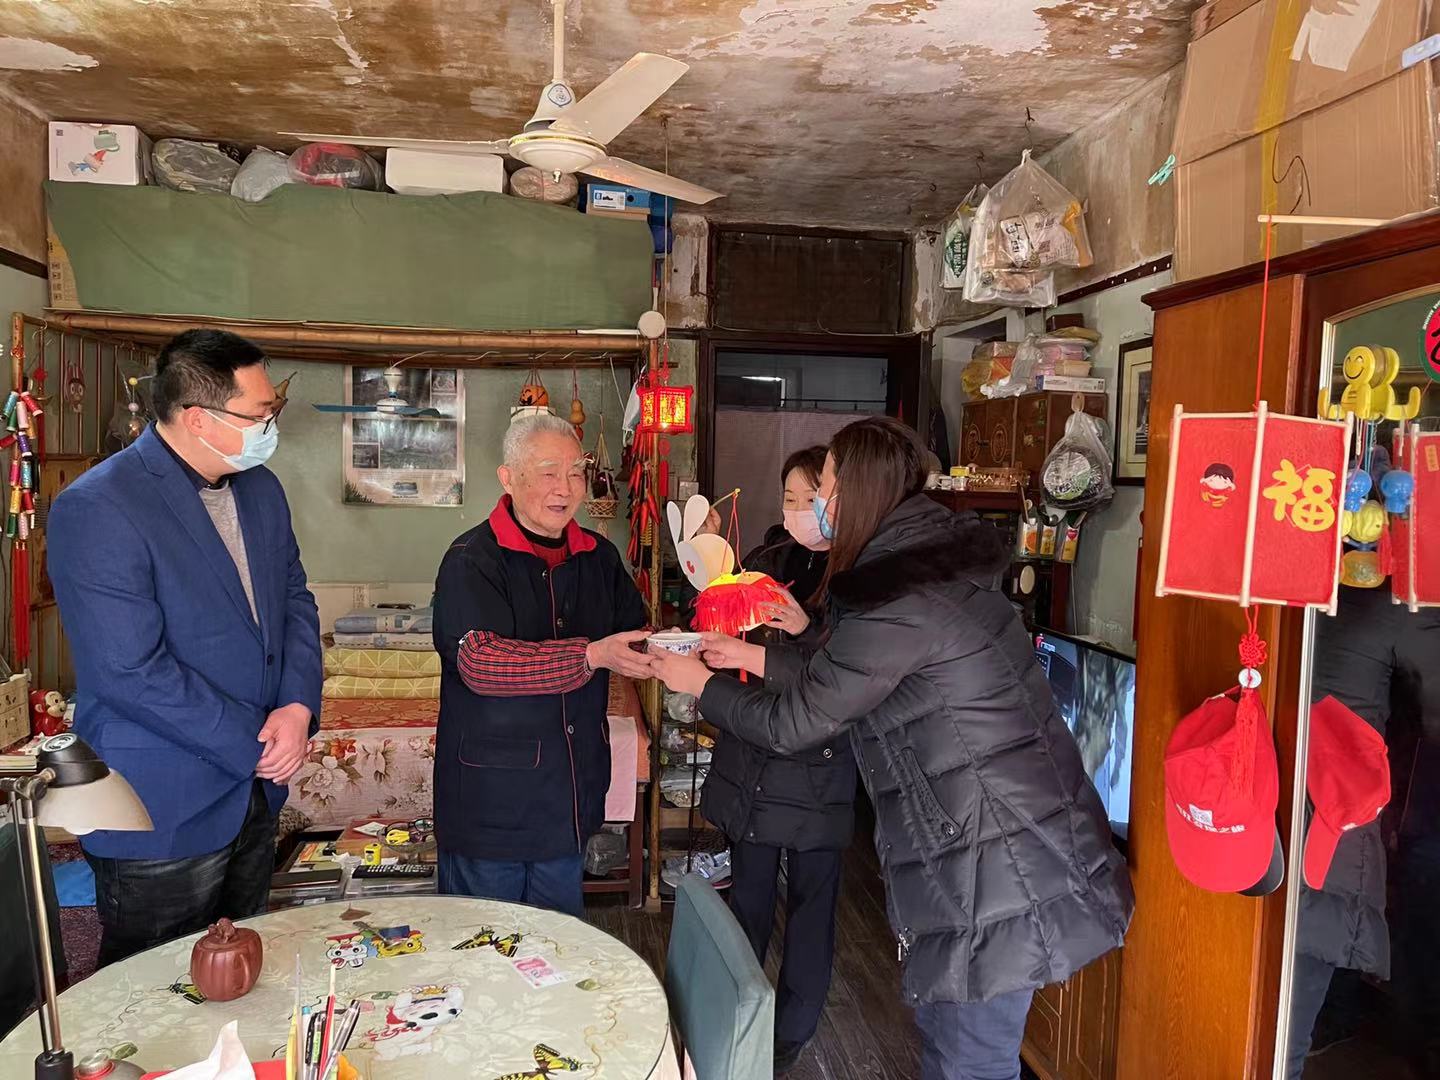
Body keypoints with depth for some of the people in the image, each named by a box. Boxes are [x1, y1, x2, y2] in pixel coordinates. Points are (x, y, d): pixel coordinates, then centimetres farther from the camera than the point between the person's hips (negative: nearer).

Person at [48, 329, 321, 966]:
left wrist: (299, 705, -8)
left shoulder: (261, 488, 5)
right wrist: (255, 747, -17)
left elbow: (295, 599, 10)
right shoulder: (95, 510, -19)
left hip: (255, 795, 7)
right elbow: (131, 673, -23)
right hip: (162, 817, -7)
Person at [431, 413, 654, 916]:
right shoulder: (472, 561, -14)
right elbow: (480, 662, -27)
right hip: (490, 796, -5)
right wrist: (591, 656, -34)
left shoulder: (599, 557, 6)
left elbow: (635, 634, 15)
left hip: (570, 794, 5)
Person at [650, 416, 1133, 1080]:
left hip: (996, 870, -10)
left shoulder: (898, 601, -24)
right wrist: (754, 657, 20)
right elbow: (839, 675, 16)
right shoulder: (933, 558, 6)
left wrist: (700, 684, 3)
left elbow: (792, 725, -13)